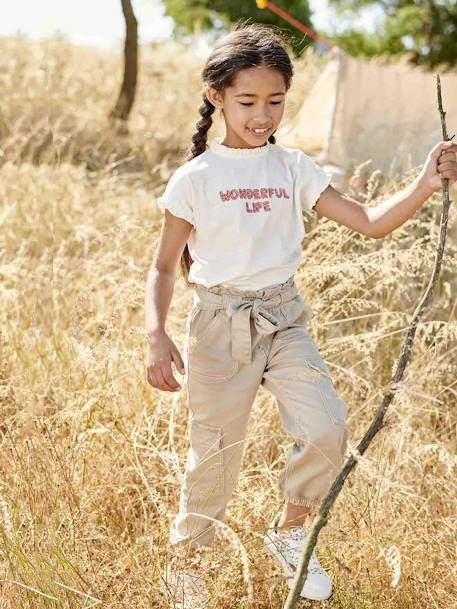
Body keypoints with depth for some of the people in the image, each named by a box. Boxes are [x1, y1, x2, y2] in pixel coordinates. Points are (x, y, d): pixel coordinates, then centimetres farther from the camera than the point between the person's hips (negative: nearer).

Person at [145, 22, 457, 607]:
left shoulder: (293, 168, 2)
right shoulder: (195, 178, -6)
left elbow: (370, 222, -4)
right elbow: (164, 266, -2)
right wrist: (156, 335, -16)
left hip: (284, 318, 3)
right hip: (220, 325, -3)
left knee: (326, 427, -12)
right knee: (216, 451, 4)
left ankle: (288, 534, 14)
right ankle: (189, 555, 30)